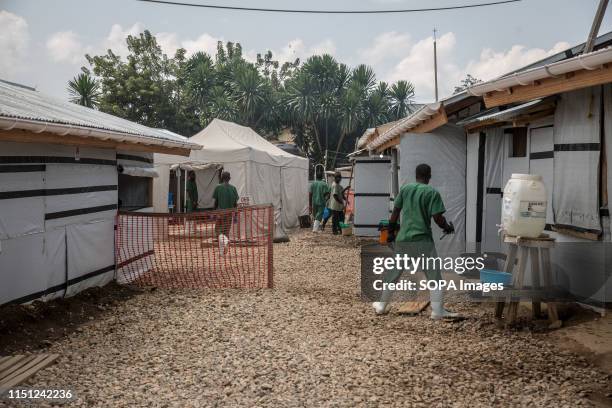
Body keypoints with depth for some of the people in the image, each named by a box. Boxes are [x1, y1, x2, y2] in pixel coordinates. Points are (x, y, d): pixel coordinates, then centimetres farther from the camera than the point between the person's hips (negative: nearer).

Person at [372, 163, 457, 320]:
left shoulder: (405, 188, 6)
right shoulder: (432, 192, -6)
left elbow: (395, 211, 7)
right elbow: (437, 217, -11)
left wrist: (391, 232, 17)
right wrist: (448, 227, 8)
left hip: (403, 239, 4)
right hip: (422, 240, -4)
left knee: (393, 273, 15)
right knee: (434, 275, 4)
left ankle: (382, 305, 23)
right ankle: (437, 310, 0)